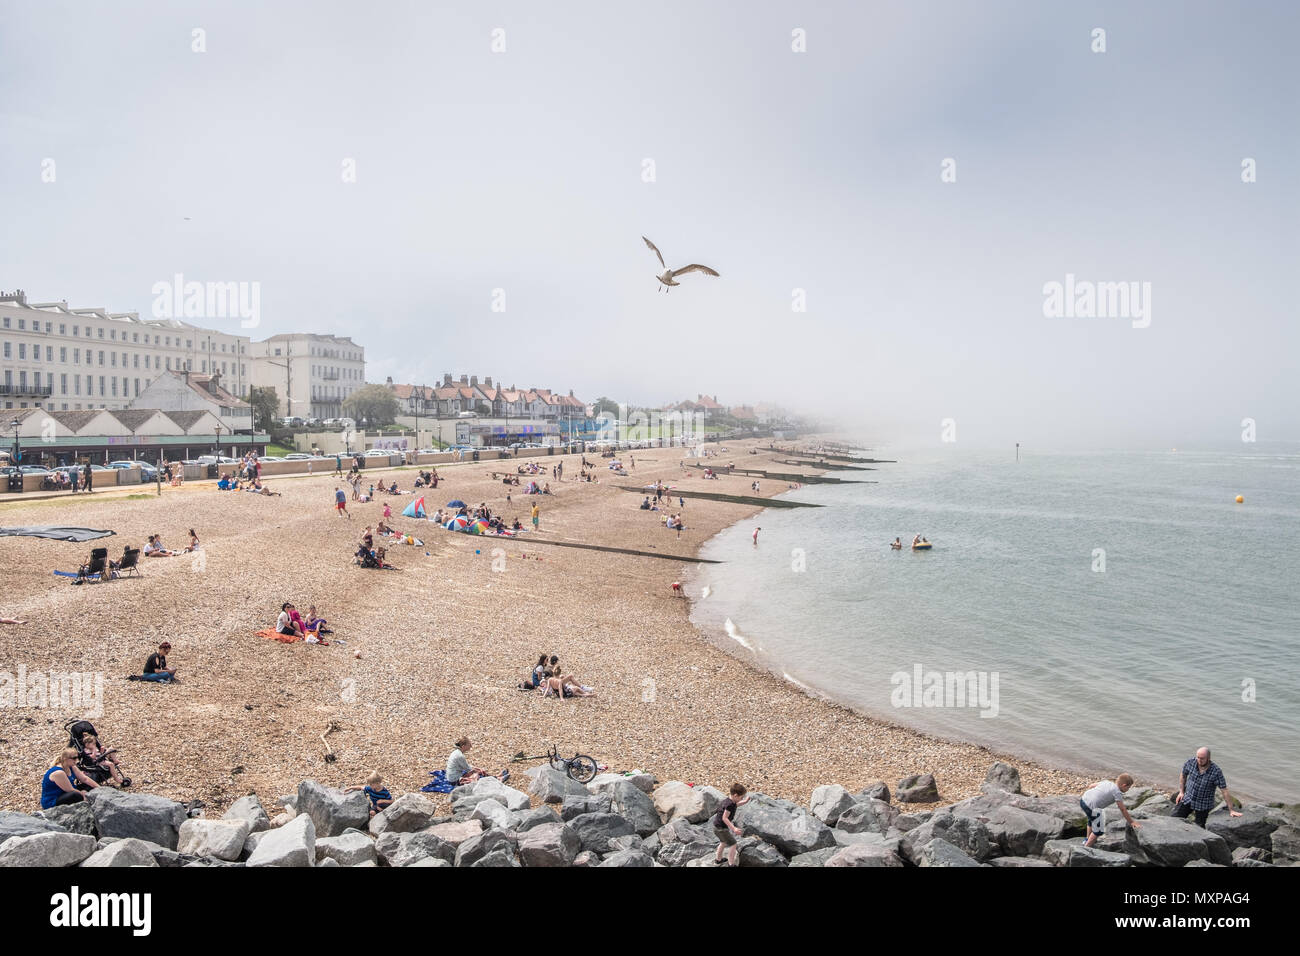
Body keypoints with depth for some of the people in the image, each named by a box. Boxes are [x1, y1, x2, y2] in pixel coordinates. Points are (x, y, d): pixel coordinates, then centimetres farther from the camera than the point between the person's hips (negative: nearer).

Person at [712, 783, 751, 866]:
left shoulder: (729, 800, -1)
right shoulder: (729, 804, -29)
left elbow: (735, 805, 22)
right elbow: (724, 818, -31)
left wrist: (744, 802, 11)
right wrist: (734, 828, -38)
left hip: (718, 826, 10)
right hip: (721, 829, -10)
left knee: (723, 842, 30)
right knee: (733, 845, 1)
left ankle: (718, 860, 47)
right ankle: (732, 865, 9)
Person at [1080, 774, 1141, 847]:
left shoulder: (1106, 782, 14)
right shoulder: (1117, 793, -6)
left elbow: (1092, 785, 25)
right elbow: (1123, 809, -2)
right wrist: (1131, 822, 7)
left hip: (1083, 799, 9)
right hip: (1091, 807, -9)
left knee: (1092, 820, 36)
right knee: (1098, 831, 8)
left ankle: (1088, 840, 53)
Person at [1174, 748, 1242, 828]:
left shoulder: (1216, 771, -22)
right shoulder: (1191, 762, -12)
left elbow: (1225, 791, -17)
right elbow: (1183, 776, 8)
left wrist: (1231, 810, -15)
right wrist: (1181, 792, 3)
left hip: (1203, 805, -3)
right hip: (1187, 800, 3)